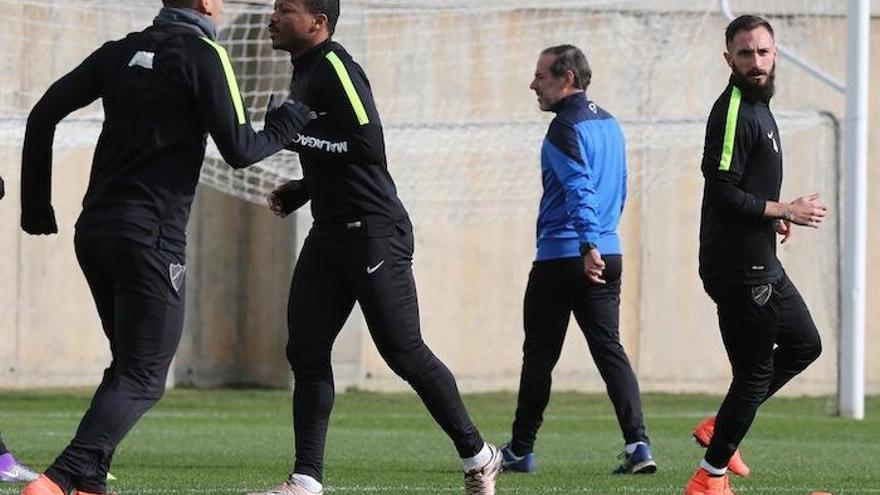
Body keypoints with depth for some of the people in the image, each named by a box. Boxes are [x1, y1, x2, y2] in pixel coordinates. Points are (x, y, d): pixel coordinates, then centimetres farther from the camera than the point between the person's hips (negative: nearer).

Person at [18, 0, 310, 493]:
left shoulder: (122, 51, 13)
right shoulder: (204, 54, -6)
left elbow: (44, 115, 9)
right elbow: (239, 151, -9)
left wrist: (36, 204, 15)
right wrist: (282, 128, 12)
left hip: (94, 230, 7)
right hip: (150, 239, -7)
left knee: (130, 368, 20)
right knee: (142, 379, -4)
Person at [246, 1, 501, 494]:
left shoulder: (335, 66, -14)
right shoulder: (306, 71, 16)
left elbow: (368, 146, -23)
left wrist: (296, 135, -18)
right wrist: (301, 190, 15)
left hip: (373, 233, -10)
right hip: (330, 233, 10)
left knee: (405, 353, -2)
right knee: (306, 352, 1)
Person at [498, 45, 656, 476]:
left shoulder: (565, 128, -12)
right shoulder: (609, 124, 16)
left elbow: (580, 188, -24)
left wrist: (588, 246, -31)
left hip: (561, 258, -8)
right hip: (608, 256, 8)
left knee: (539, 354, 3)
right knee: (609, 348, 2)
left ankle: (520, 450, 11)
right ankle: (637, 444, -12)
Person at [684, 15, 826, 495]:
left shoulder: (757, 107, 13)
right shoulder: (732, 113, -18)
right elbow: (723, 192, -24)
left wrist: (772, 215, 10)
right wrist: (785, 211, -17)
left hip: (761, 264, 10)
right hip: (738, 268, -10)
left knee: (804, 345, 20)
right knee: (754, 373, -5)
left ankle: (721, 427, 21)